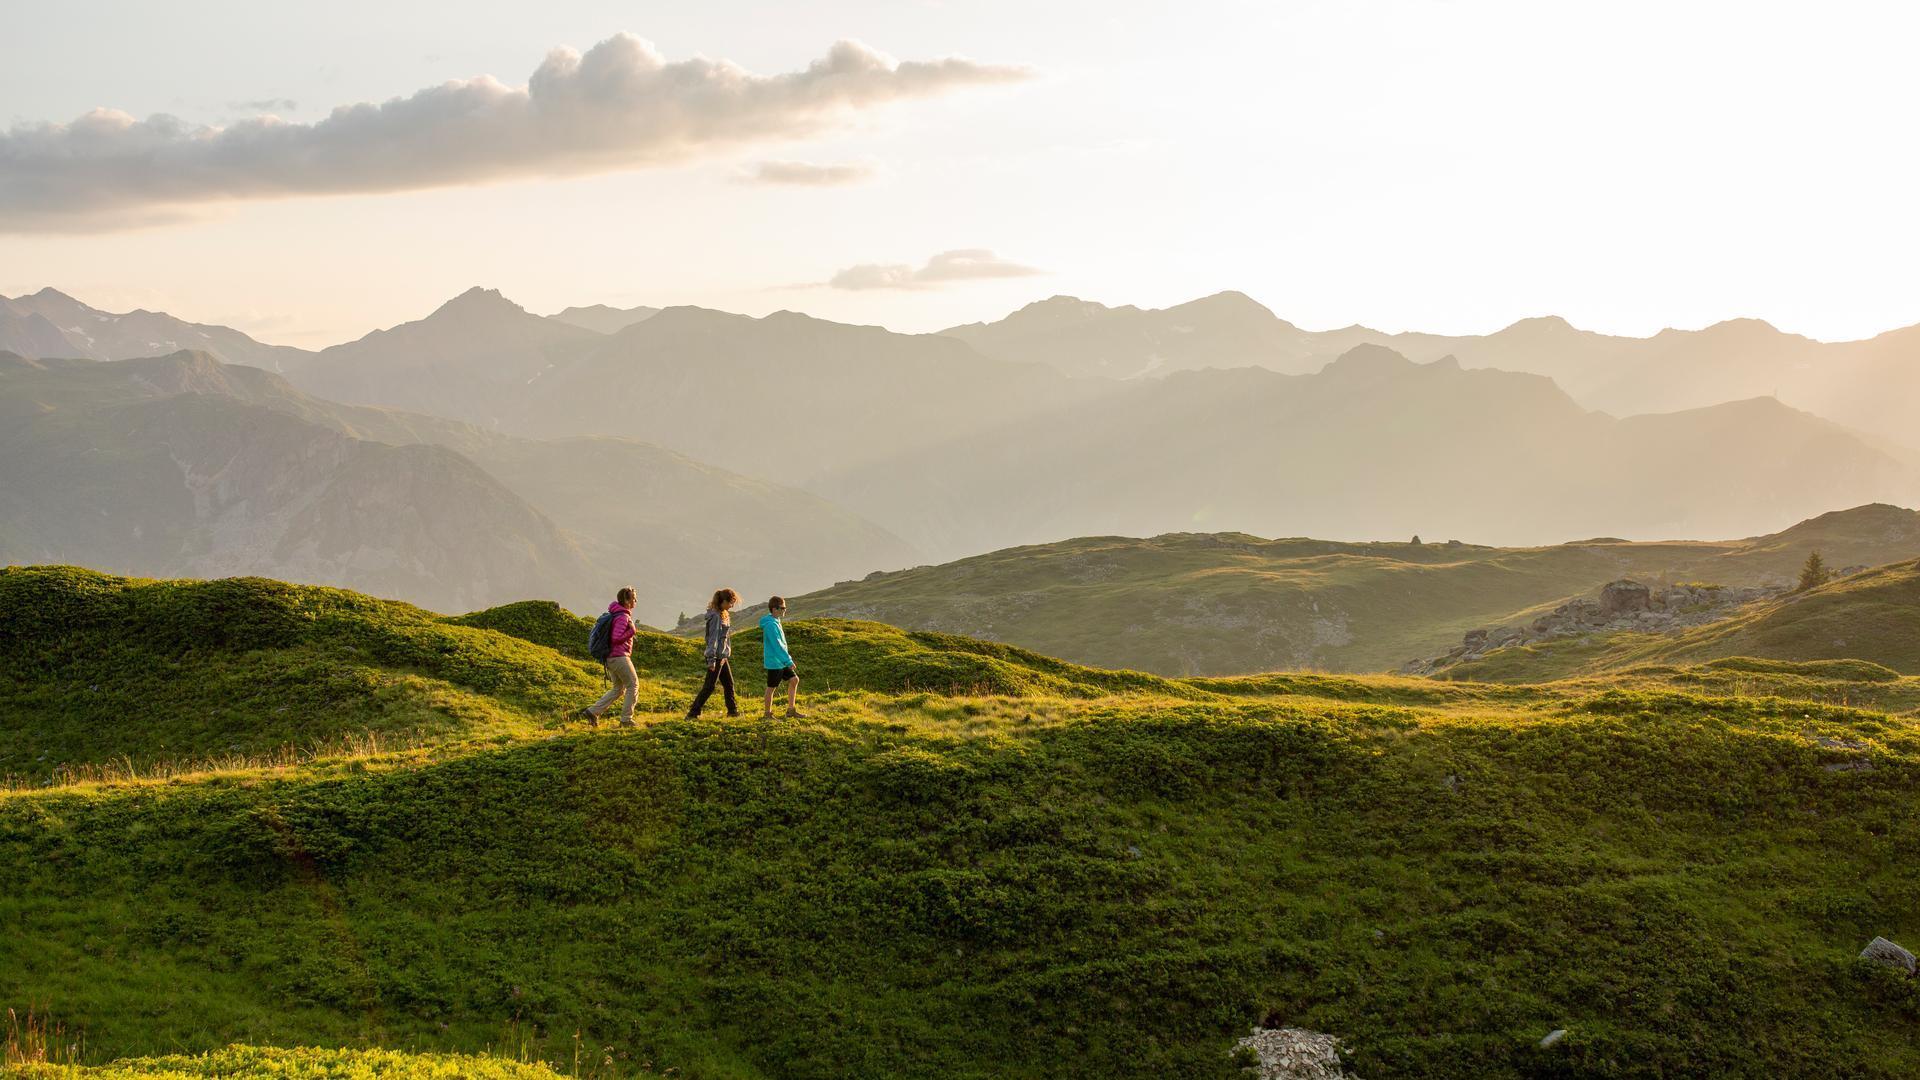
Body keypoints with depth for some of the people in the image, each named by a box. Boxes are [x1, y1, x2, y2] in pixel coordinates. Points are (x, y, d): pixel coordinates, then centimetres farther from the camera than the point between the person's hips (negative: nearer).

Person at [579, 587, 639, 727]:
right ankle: (626, 719, 0)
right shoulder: (623, 617, -16)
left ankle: (592, 711, 8)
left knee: (618, 688, 15)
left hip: (611, 657, 10)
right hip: (619, 656, -10)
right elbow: (616, 638, -24)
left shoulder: (616, 613, 14)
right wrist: (631, 631, -18)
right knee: (633, 685, -1)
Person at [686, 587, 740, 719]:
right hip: (716, 656, -9)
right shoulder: (716, 616, -17)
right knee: (709, 687, -6)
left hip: (722, 657, 9)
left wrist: (728, 654, 19)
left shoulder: (724, 615, 12)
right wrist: (712, 659, -22)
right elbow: (713, 638, -20)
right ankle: (692, 713, -3)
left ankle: (733, 710, 27)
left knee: (729, 684, 16)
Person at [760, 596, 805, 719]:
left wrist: (787, 658, 18)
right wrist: (788, 660, -21)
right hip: (774, 662, -10)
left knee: (794, 680, 9)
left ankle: (791, 710, 14)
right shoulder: (770, 624, -21)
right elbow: (777, 645, -24)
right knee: (771, 687, 2)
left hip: (781, 662, 10)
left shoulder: (775, 622, 10)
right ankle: (767, 714, 13)